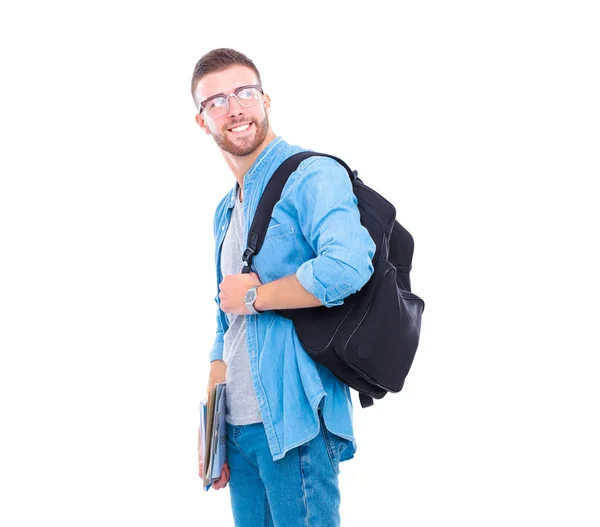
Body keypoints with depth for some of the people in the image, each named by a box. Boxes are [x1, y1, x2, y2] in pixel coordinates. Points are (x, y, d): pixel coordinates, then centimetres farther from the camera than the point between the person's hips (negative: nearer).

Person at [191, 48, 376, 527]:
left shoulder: (312, 174, -10)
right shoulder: (227, 210, 17)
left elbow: (348, 266, -30)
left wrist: (253, 295, -15)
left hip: (294, 420, -8)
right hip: (238, 424, 8)